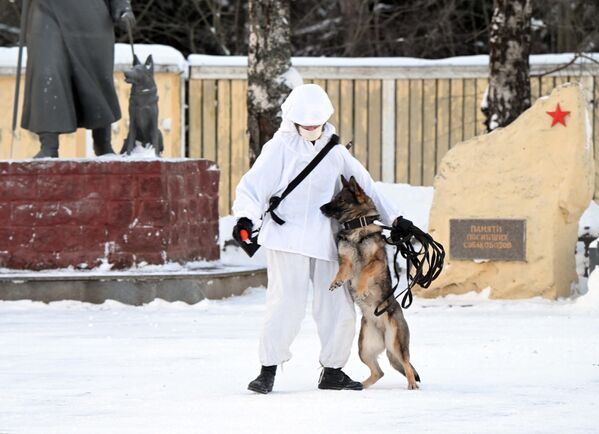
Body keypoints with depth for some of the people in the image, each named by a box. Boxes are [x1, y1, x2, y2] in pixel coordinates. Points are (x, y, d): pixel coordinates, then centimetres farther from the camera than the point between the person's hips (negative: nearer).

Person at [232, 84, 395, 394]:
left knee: (339, 307, 3)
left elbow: (362, 185, 23)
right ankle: (268, 370, -9)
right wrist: (246, 216, -27)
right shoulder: (280, 148, 0)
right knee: (287, 302, -16)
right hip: (286, 238, -5)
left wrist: (390, 220, 24)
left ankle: (332, 370, 17)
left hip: (324, 241, 5)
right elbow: (254, 184, -9)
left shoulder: (335, 152, 16)